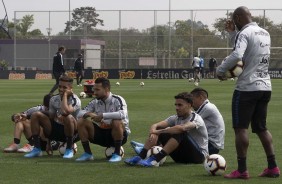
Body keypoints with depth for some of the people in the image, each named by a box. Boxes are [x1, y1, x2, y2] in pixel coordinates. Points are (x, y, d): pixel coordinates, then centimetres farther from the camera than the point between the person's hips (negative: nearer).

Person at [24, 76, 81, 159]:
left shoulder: (75, 100, -15)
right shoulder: (54, 99, 5)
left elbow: (64, 112, -36)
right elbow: (50, 118, 10)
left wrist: (65, 94, -22)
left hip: (71, 132, -6)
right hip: (55, 129, 6)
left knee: (68, 117, -38)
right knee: (36, 115, -9)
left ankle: (69, 150, -18)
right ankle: (37, 149, -5)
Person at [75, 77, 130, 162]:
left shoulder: (117, 100, -15)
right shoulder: (95, 102, 2)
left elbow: (122, 114, -35)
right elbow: (80, 113, 2)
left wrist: (102, 115, -35)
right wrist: (87, 114, -22)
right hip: (101, 132, 5)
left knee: (117, 122, -37)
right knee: (81, 122, -11)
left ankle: (117, 154, -19)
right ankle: (87, 153, -3)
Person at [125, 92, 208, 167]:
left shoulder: (196, 119, -17)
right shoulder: (175, 118, 4)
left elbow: (181, 128, -39)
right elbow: (155, 125, -8)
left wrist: (158, 132, -33)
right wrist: (153, 133, -33)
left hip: (199, 155, -7)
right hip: (181, 155, 7)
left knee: (180, 133, -34)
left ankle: (155, 159, -38)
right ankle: (140, 157, -18)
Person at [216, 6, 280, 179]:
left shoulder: (245, 33, -13)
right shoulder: (265, 33, 14)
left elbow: (237, 55, -29)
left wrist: (220, 70, -16)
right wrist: (233, 33, 24)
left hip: (247, 88, -8)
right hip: (265, 87, 8)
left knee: (241, 127, -1)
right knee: (261, 127, 16)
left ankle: (242, 170, -3)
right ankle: (273, 167, 12)